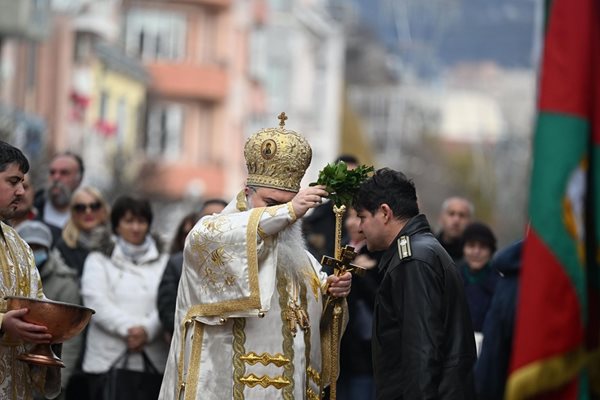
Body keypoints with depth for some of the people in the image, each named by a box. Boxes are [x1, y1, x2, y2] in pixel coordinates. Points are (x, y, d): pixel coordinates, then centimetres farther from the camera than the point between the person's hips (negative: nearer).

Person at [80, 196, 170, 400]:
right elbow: (97, 303, -3)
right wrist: (128, 328, -16)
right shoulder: (98, 261, 13)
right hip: (108, 359, -1)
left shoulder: (163, 262, 18)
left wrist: (147, 330, -16)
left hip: (154, 361, 1)